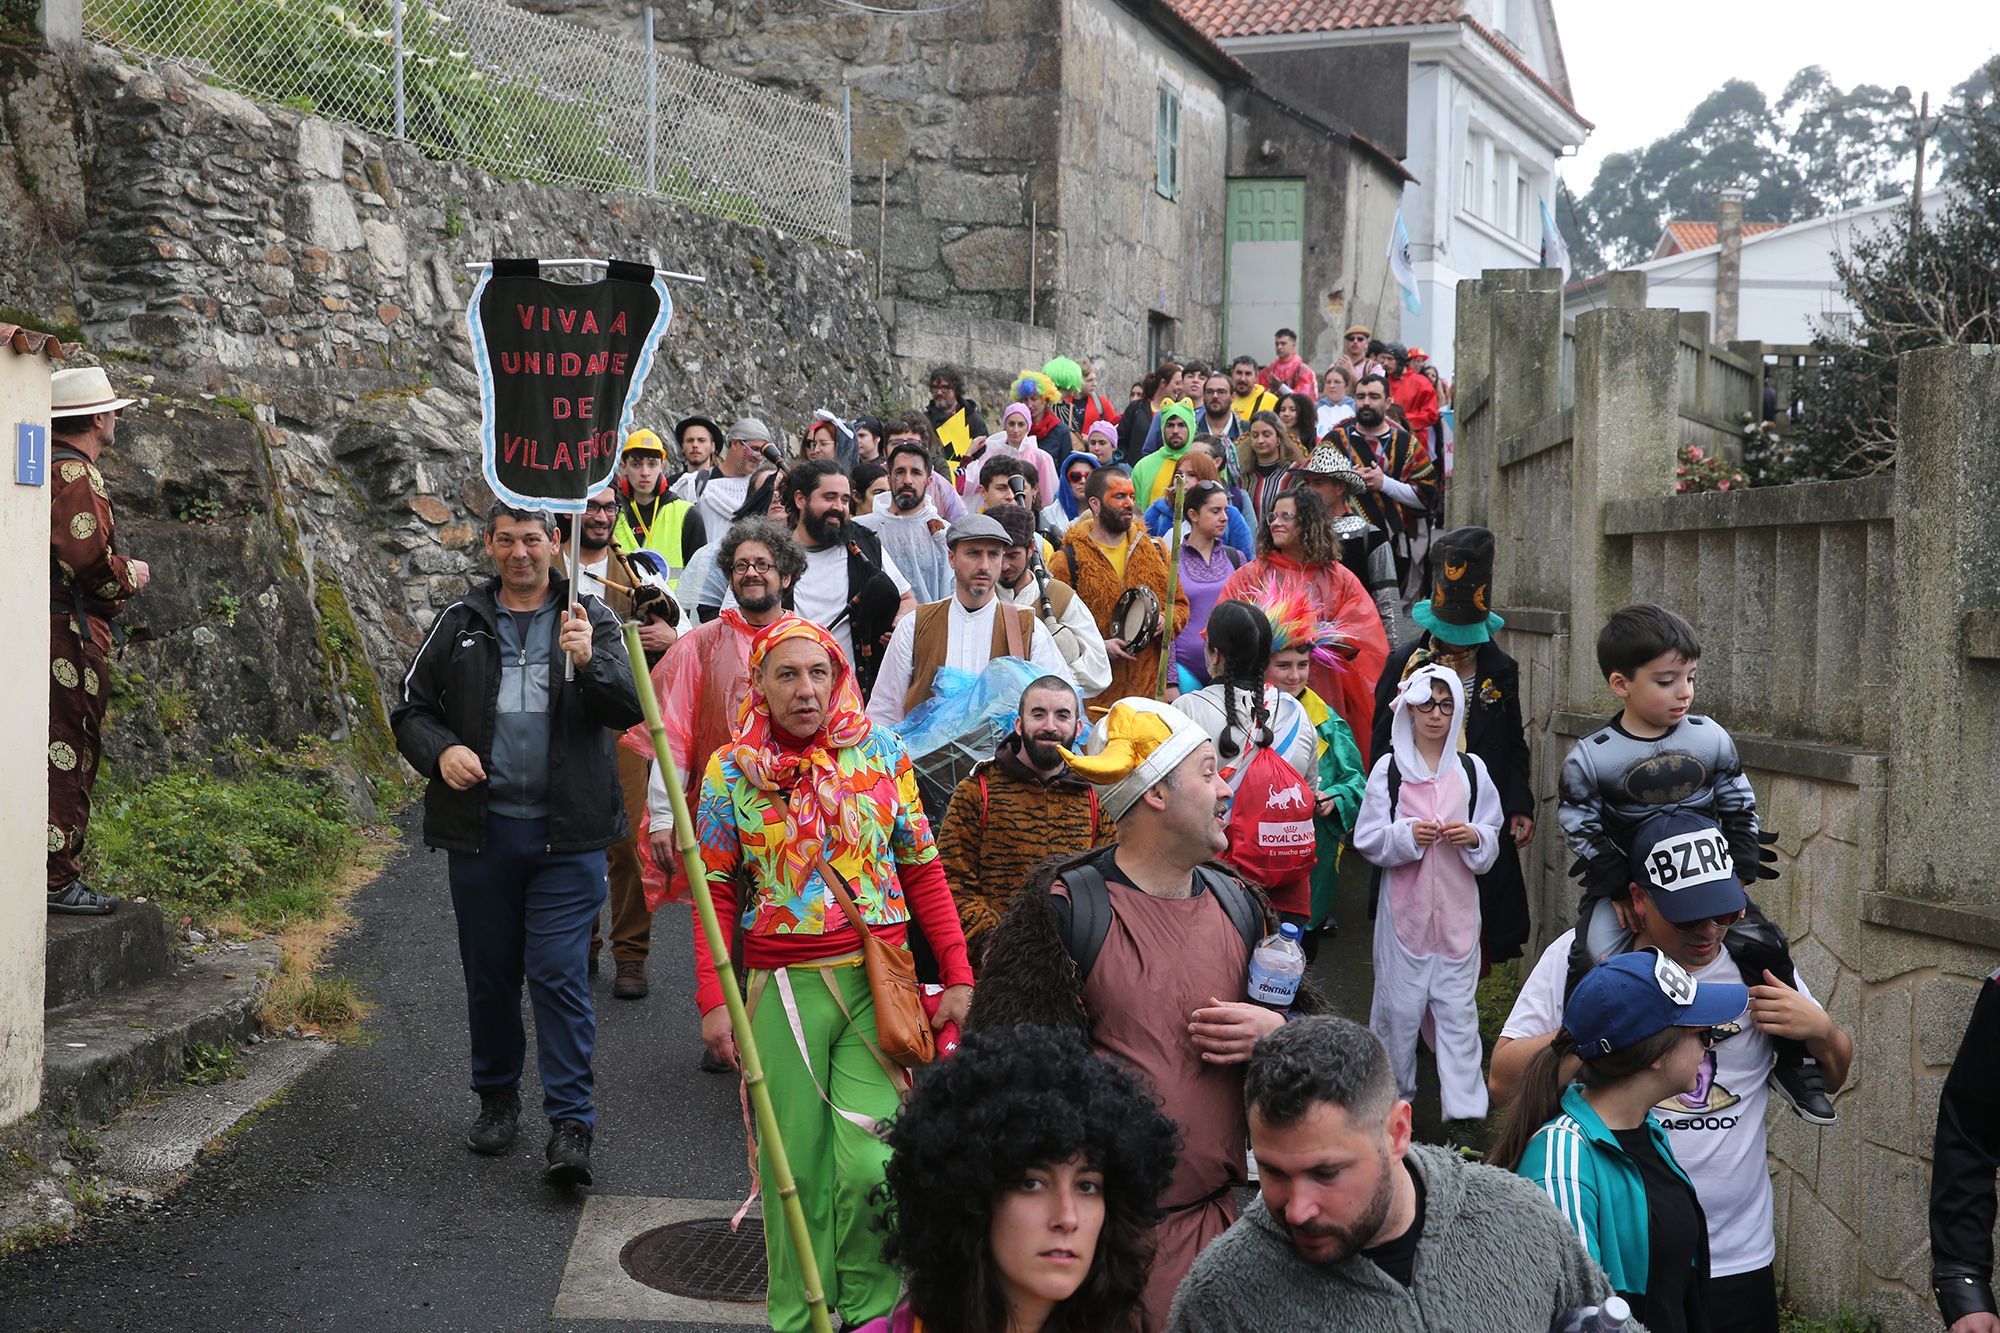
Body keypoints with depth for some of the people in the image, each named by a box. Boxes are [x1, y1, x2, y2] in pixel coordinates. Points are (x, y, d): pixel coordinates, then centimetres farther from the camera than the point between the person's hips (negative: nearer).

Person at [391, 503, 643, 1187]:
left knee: (560, 975, -8)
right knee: (489, 973, 13)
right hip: (481, 829, 3)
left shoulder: (591, 619, 3)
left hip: (567, 835, -3)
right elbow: (410, 708, 13)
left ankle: (571, 1125, -3)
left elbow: (628, 710, -10)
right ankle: (497, 1099, 31)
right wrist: (440, 751, -8)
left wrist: (589, 662, -29)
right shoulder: (461, 623, 8)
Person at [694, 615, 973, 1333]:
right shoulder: (730, 771, 3)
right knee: (796, 1163, 6)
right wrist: (713, 1000, -2)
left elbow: (923, 870, 8)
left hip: (878, 981, 0)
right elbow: (717, 892, 5)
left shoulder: (882, 754, 4)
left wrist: (957, 976, 5)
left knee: (869, 1164, -7)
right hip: (781, 986, 0)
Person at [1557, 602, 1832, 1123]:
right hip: (1623, 884, -2)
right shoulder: (1590, 757, -11)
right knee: (1593, 959, -25)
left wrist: (1742, 858, -1)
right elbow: (1577, 823, -3)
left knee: (1763, 945, -12)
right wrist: (1609, 870, -15)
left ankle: (1794, 1062, 6)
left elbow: (1739, 803, 10)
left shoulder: (1711, 738, -2)